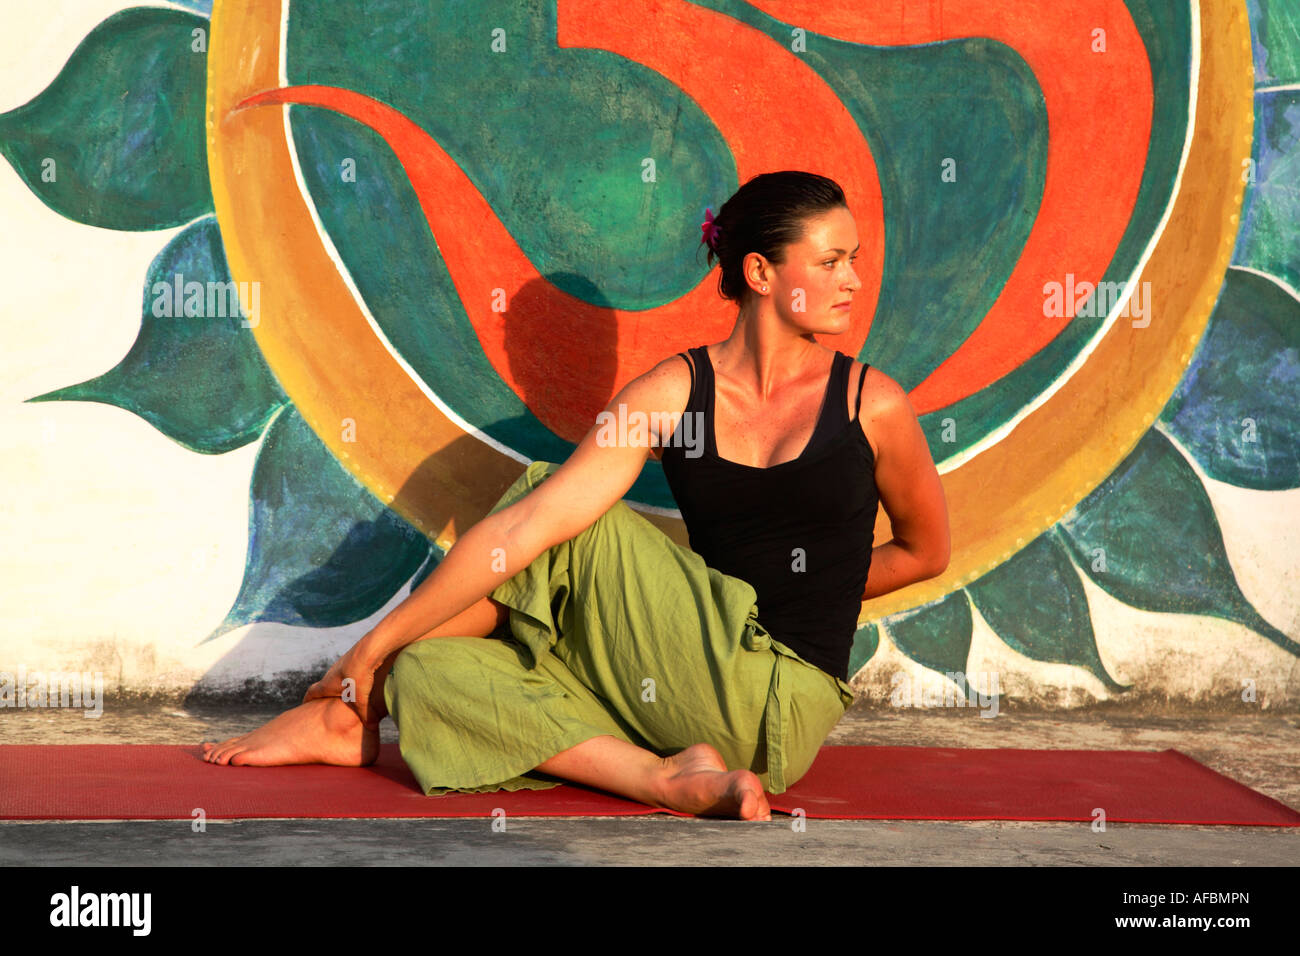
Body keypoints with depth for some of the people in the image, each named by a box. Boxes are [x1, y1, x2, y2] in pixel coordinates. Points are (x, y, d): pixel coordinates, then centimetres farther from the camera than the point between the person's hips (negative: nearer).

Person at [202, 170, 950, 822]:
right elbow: (523, 528, -7)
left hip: (783, 708, -3)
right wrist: (374, 646, -9)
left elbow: (926, 551, 15)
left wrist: (804, 597, 9)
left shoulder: (874, 406, -2)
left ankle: (351, 715, -4)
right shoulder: (672, 394, 0)